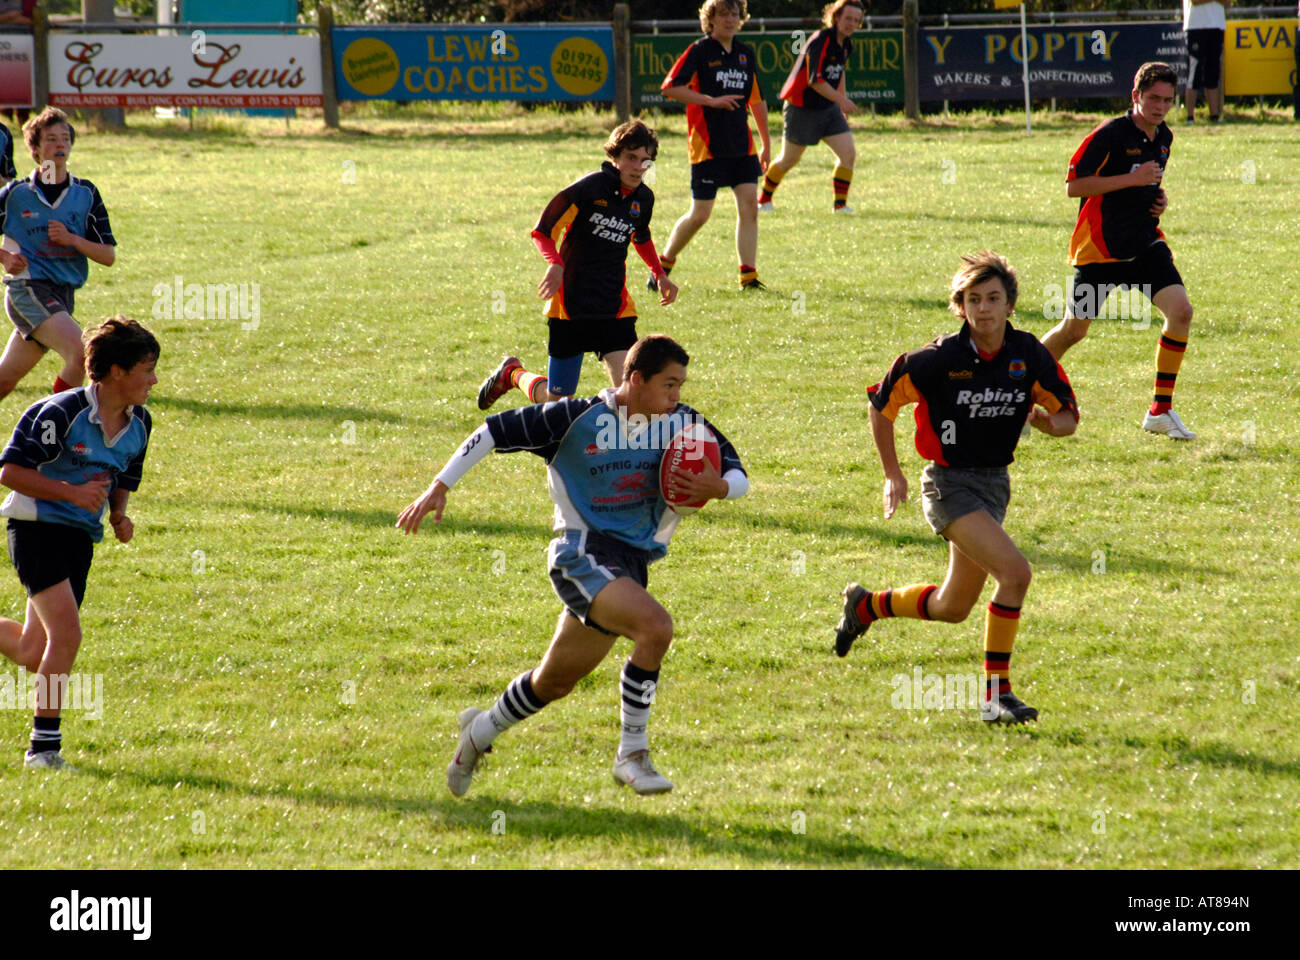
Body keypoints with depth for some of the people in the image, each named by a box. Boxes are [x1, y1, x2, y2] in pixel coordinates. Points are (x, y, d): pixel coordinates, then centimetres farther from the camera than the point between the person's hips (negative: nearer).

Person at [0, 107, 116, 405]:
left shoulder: (86, 194, 6)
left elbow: (108, 256, 4)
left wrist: (71, 239, -11)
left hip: (62, 296, 5)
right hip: (27, 289, -5)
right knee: (80, 352, -25)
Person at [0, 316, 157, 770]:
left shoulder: (139, 424, 6)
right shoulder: (62, 413, -17)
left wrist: (119, 516, 2)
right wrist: (73, 492, -24)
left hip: (81, 540, 8)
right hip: (38, 528, -7)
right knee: (66, 634, -20)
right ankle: (44, 745, -11)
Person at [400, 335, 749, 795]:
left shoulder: (683, 424, 2)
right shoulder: (578, 419, -11)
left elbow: (738, 476, 8)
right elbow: (497, 430, -3)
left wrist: (717, 488, -17)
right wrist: (439, 487, -6)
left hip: (632, 563, 6)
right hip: (583, 553, -6)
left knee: (555, 681, 18)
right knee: (655, 626, -30)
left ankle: (481, 730, 45)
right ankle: (632, 753, -18)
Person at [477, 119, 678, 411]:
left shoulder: (643, 198, 4)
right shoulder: (587, 188, -14)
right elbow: (543, 231, -10)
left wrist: (660, 274, 18)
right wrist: (556, 264, -28)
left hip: (615, 309, 4)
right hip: (570, 307, -4)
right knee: (557, 401, 6)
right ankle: (513, 373, 36)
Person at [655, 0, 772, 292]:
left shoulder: (746, 54, 12)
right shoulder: (699, 51, -6)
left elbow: (756, 100, 20)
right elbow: (670, 88, -14)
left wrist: (766, 144, 21)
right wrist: (712, 101, -21)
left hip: (742, 146, 5)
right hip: (707, 146, -5)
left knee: (749, 205, -7)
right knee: (700, 214, -2)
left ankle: (748, 277, -5)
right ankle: (663, 264, 19)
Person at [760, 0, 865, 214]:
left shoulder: (845, 43, 4)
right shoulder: (821, 41, -22)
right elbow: (814, 80, -27)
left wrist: (842, 103, 24)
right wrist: (841, 100, -29)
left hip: (828, 108, 7)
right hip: (802, 108, -7)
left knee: (848, 154, -8)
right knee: (788, 160, 7)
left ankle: (840, 204, 1)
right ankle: (764, 198, 28)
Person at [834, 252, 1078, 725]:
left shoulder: (1029, 354, -4)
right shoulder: (938, 359, -16)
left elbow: (1068, 416, 5)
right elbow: (881, 403, -2)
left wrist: (1045, 418, -19)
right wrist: (893, 474, 0)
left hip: (994, 484, 6)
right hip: (950, 485, -6)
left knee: (953, 607, 17)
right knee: (1015, 571, -25)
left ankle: (866, 605, 44)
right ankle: (996, 692, -16)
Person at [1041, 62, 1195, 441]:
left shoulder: (1164, 137, 8)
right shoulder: (1110, 135, -16)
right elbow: (1073, 185, -19)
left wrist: (1158, 198, 4)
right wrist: (1132, 179, -22)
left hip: (1145, 243, 6)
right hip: (1100, 248, -6)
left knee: (1180, 311, -14)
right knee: (1074, 329, 3)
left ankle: (1161, 410, -6)